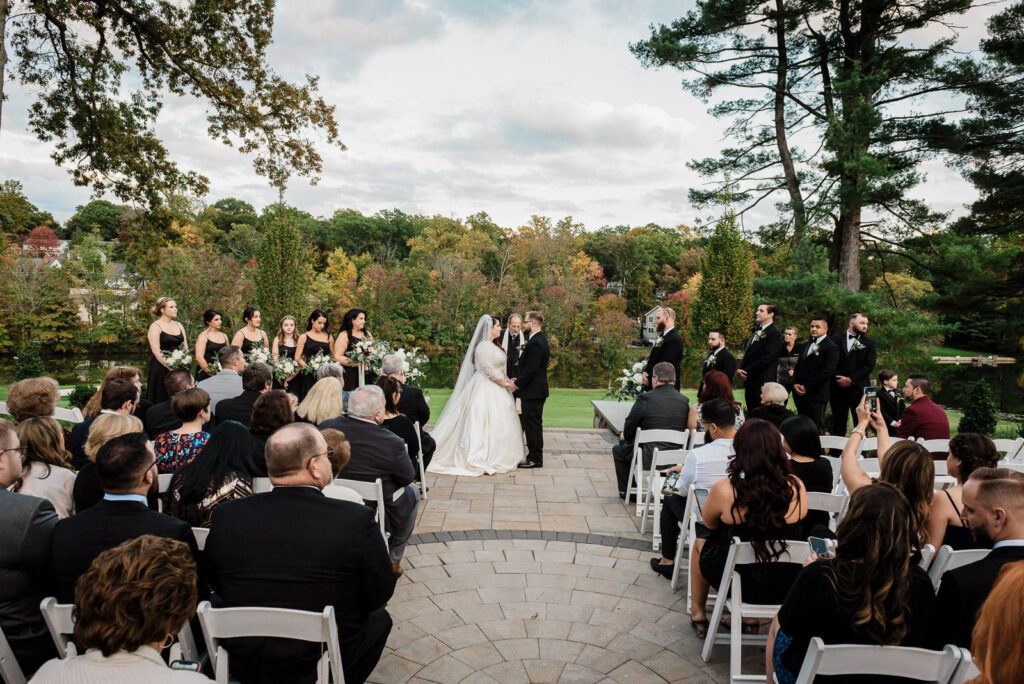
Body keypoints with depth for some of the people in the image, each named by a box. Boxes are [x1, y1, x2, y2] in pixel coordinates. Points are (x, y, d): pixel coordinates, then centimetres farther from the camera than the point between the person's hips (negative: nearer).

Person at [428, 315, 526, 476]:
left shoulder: (492, 346, 14)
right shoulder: (483, 346, -17)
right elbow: (490, 371, -19)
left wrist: (508, 379, 8)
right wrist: (506, 384, -10)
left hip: (496, 389, 10)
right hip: (487, 389, -10)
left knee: (496, 424, 11)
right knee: (485, 423, -5)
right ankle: (482, 459, 1)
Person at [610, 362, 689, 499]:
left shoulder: (645, 399, -15)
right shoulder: (684, 401, -1)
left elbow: (628, 430, -7)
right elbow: (685, 429, 11)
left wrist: (625, 436, 19)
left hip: (649, 458, -5)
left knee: (618, 449, 23)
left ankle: (626, 492, 30)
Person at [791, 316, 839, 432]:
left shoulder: (831, 347, -6)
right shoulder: (806, 345, 20)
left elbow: (826, 372, -14)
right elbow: (798, 366, 20)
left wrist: (807, 387, -14)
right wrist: (795, 383, 1)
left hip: (817, 395, -7)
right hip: (800, 393, 7)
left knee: (817, 428, -2)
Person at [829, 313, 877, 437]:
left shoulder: (869, 343, 7)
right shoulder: (836, 339, 8)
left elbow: (869, 366, -2)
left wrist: (850, 379, -11)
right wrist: (839, 379, -10)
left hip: (859, 388, -1)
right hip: (838, 388, 1)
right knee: (838, 424, 7)